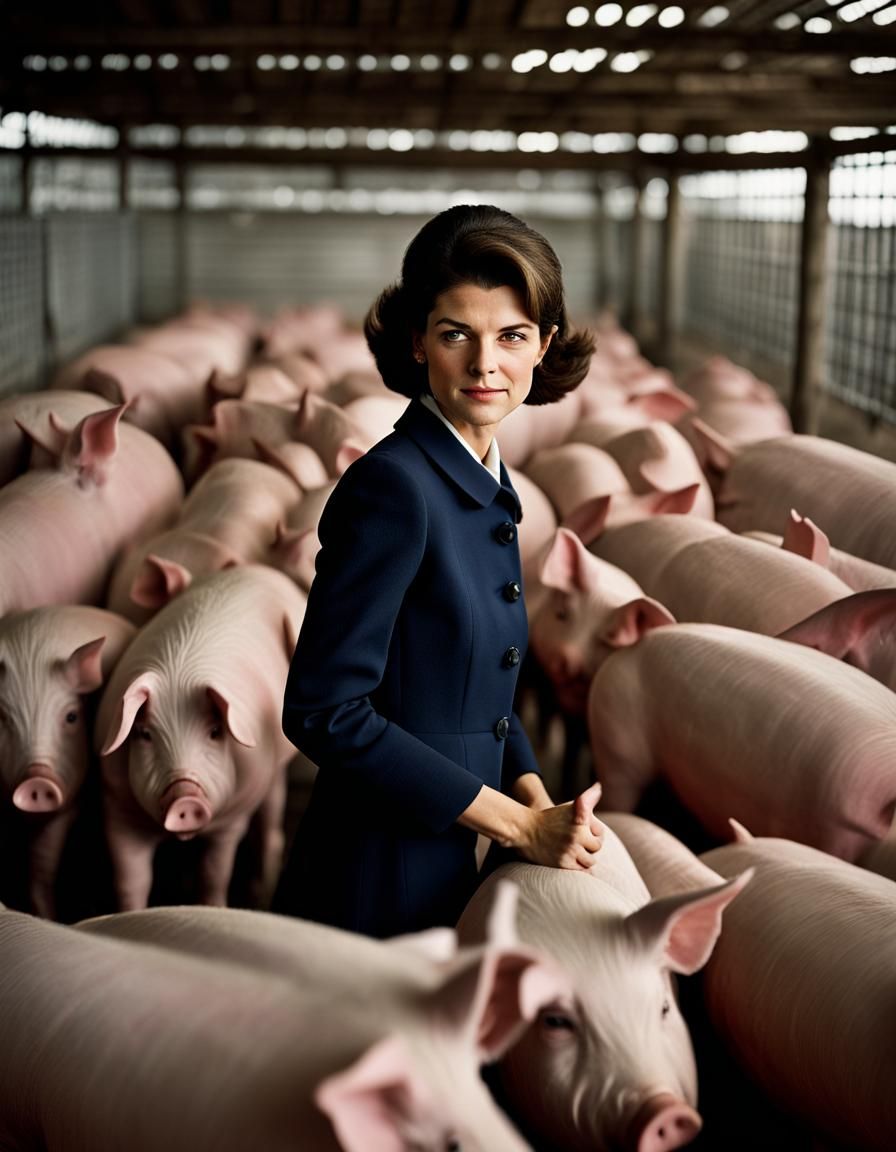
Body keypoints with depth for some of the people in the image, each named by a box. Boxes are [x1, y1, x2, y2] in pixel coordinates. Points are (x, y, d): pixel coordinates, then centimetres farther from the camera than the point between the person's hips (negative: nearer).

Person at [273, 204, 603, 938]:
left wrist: (535, 796, -3)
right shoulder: (394, 485, -20)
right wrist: (518, 823, -18)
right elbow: (325, 710, -23)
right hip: (379, 886, -8)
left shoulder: (487, 481, 5)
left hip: (447, 867, 8)